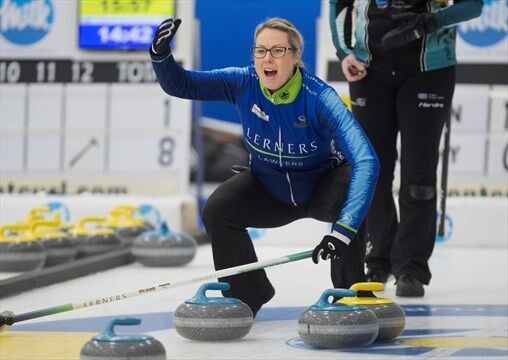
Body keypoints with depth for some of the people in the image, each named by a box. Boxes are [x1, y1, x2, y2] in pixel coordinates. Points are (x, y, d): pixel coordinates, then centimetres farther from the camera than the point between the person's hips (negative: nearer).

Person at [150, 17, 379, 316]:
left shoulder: (319, 98, -34)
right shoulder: (244, 83, -21)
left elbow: (366, 161, -44)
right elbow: (180, 85, -19)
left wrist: (344, 228, -56)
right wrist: (161, 54, -43)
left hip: (320, 185, -3)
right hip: (269, 188, 3)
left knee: (349, 197, -35)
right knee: (217, 210, -21)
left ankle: (351, 293, -11)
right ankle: (248, 293, 4)